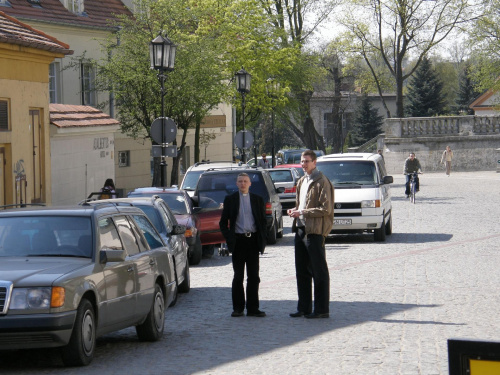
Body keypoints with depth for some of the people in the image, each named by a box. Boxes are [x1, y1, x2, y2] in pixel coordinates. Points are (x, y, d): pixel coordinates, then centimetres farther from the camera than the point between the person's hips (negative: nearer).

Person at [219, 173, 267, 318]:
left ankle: (252, 308, 6)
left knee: (253, 277, 2)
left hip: (253, 240, 1)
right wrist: (229, 239, -4)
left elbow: (263, 221, 12)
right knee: (238, 276, 3)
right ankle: (238, 308, 9)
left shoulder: (258, 199, 10)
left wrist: (262, 239, 1)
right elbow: (223, 222, 7)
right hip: (238, 241, -1)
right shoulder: (230, 199, 6)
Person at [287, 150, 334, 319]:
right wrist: (294, 210, 5)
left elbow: (325, 209, -15)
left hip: (314, 231, -9)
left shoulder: (322, 182, -9)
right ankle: (304, 308, 18)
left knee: (319, 272, -3)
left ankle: (322, 309, 1)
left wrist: (302, 212, -16)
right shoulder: (301, 181, 17)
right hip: (300, 229, 9)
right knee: (301, 271, 11)